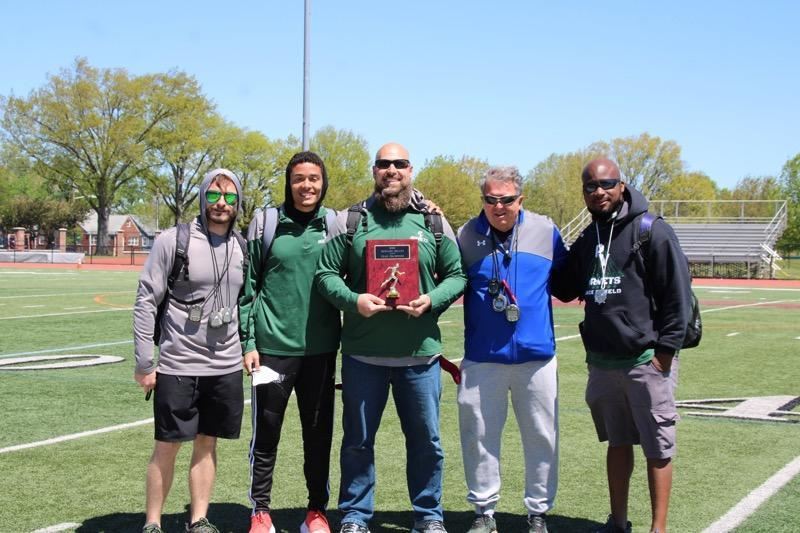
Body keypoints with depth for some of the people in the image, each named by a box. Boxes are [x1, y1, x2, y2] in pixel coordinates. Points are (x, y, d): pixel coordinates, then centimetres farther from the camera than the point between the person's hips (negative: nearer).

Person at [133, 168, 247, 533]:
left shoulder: (240, 247, 6)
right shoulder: (173, 241, -9)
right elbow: (146, 302, -8)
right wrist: (144, 363, -10)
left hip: (226, 366, 4)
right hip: (178, 365, -4)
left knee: (207, 444, 11)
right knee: (167, 446, 4)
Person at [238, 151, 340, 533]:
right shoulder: (266, 223, -1)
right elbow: (248, 286, 1)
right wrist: (248, 342, -3)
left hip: (320, 348, 2)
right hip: (272, 346, -1)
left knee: (319, 432, 9)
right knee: (266, 432, 6)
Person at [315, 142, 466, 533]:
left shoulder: (434, 222, 6)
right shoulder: (350, 220, 2)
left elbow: (456, 275, 8)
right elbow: (326, 273, 1)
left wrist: (433, 300, -11)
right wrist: (353, 300, -16)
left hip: (420, 353, 1)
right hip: (362, 353, -1)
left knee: (426, 439, 10)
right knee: (358, 440, 10)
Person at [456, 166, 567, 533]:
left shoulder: (545, 232, 2)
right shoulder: (466, 236, 0)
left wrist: (534, 295, 3)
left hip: (536, 354, 1)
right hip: (481, 357, -1)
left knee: (542, 436, 8)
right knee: (479, 435, 5)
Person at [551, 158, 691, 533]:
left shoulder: (652, 231, -9)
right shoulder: (586, 240, 11)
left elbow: (678, 293, -10)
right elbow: (567, 289, 18)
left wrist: (665, 348, -13)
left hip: (646, 359, -6)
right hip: (601, 360, 6)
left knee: (657, 447, 2)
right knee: (617, 442, 16)